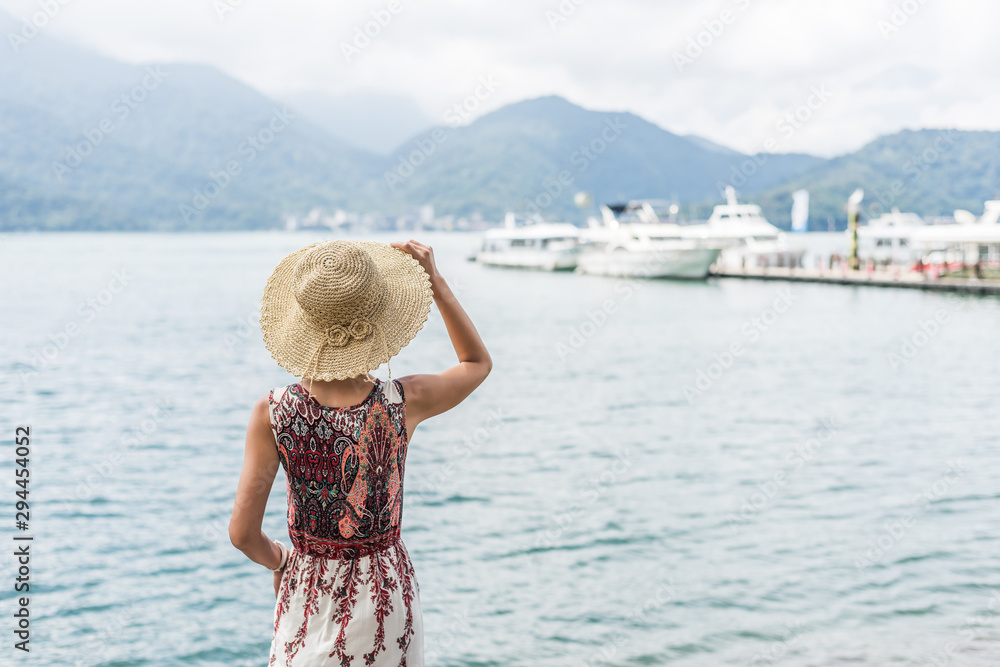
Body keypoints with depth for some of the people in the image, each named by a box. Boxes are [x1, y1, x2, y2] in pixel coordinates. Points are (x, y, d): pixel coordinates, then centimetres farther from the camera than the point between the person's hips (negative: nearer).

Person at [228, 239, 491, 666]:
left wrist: (277, 559, 7)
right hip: (386, 593, 1)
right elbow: (478, 362, 5)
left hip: (310, 591, 0)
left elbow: (242, 534, -14)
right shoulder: (404, 404, -17)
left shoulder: (272, 414, -17)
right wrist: (437, 282, 4)